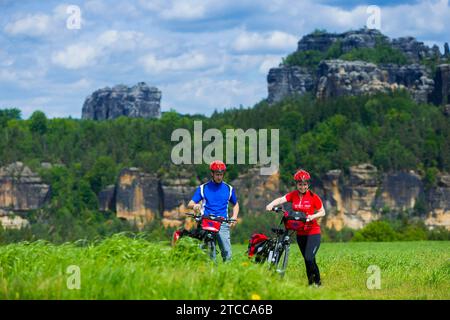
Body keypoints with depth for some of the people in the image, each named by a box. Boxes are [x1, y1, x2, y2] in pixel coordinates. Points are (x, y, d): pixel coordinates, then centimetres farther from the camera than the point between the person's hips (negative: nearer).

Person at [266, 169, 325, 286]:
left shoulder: (313, 197, -6)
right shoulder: (293, 195, 2)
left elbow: (322, 212, 0)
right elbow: (281, 200, -14)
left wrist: (313, 216, -19)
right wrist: (271, 205, -33)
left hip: (313, 232, -4)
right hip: (300, 233, 4)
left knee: (309, 258, -16)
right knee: (308, 260, 11)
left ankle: (317, 282, -1)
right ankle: (312, 283, 20)